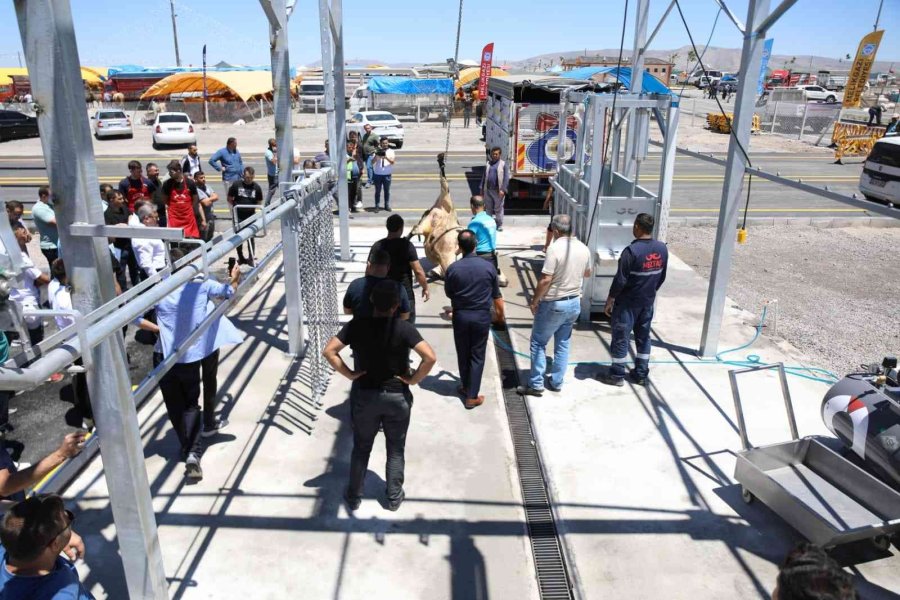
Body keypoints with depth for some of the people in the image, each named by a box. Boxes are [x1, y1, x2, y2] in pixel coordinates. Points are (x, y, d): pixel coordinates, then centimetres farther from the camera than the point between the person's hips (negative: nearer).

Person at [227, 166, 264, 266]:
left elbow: (259, 202, 8)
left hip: (251, 216, 1)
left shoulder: (256, 187, -2)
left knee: (251, 237, 6)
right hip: (238, 216, 0)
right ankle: (240, 258, 26)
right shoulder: (236, 185, -6)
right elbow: (230, 199, 2)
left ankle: (251, 258, 18)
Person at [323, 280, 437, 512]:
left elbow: (328, 351, -15)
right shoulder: (404, 328, -16)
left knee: (361, 448, 20)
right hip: (397, 396, -1)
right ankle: (394, 497, 31)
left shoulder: (356, 325, -11)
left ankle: (354, 497, 32)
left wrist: (349, 374, -7)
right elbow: (430, 357, -25)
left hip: (364, 395, 1)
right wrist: (413, 379, -12)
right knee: (396, 449, 18)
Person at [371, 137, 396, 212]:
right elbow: (372, 162, -5)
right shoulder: (377, 151, 1)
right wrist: (376, 156, -23)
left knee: (387, 191, 9)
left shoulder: (390, 151, 2)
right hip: (378, 174, 0)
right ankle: (377, 206, 11)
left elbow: (392, 162, -10)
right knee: (377, 191, 5)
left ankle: (387, 205, 19)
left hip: (387, 174, 0)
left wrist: (386, 157, -26)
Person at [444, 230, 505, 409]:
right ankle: (472, 396, 9)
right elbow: (497, 295, 1)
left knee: (462, 354, 17)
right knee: (477, 356, 7)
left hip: (460, 316, 1)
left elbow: (448, 293, 4)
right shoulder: (488, 266, -9)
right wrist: (500, 313, 17)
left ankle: (465, 387, 34)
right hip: (482, 316, 0)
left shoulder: (453, 268, -11)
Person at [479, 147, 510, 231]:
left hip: (498, 191, -4)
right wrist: (481, 189, 11)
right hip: (488, 190, 4)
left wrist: (503, 189, -15)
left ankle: (499, 225, 10)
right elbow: (484, 177, 16)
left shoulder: (503, 164, 0)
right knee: (488, 208, 10)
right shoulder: (488, 164, 14)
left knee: (498, 208, 1)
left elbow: (506, 178, -6)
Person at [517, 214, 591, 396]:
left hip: (553, 304, -6)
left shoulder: (555, 248, -20)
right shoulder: (584, 249, 1)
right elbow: (587, 274, 18)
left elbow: (545, 280, -22)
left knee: (538, 342, 6)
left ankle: (536, 384, 9)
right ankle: (557, 382, 24)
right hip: (574, 303, 7)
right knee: (563, 344, 17)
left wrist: (534, 301, -10)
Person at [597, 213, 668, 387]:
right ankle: (641, 374, 26)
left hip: (628, 302, -6)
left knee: (621, 338, 6)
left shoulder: (632, 251, -22)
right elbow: (661, 277, 9)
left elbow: (620, 280, -20)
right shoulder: (662, 249, -2)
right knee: (643, 337, 17)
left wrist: (609, 301, -9)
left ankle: (617, 375, 15)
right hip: (648, 302, 6)